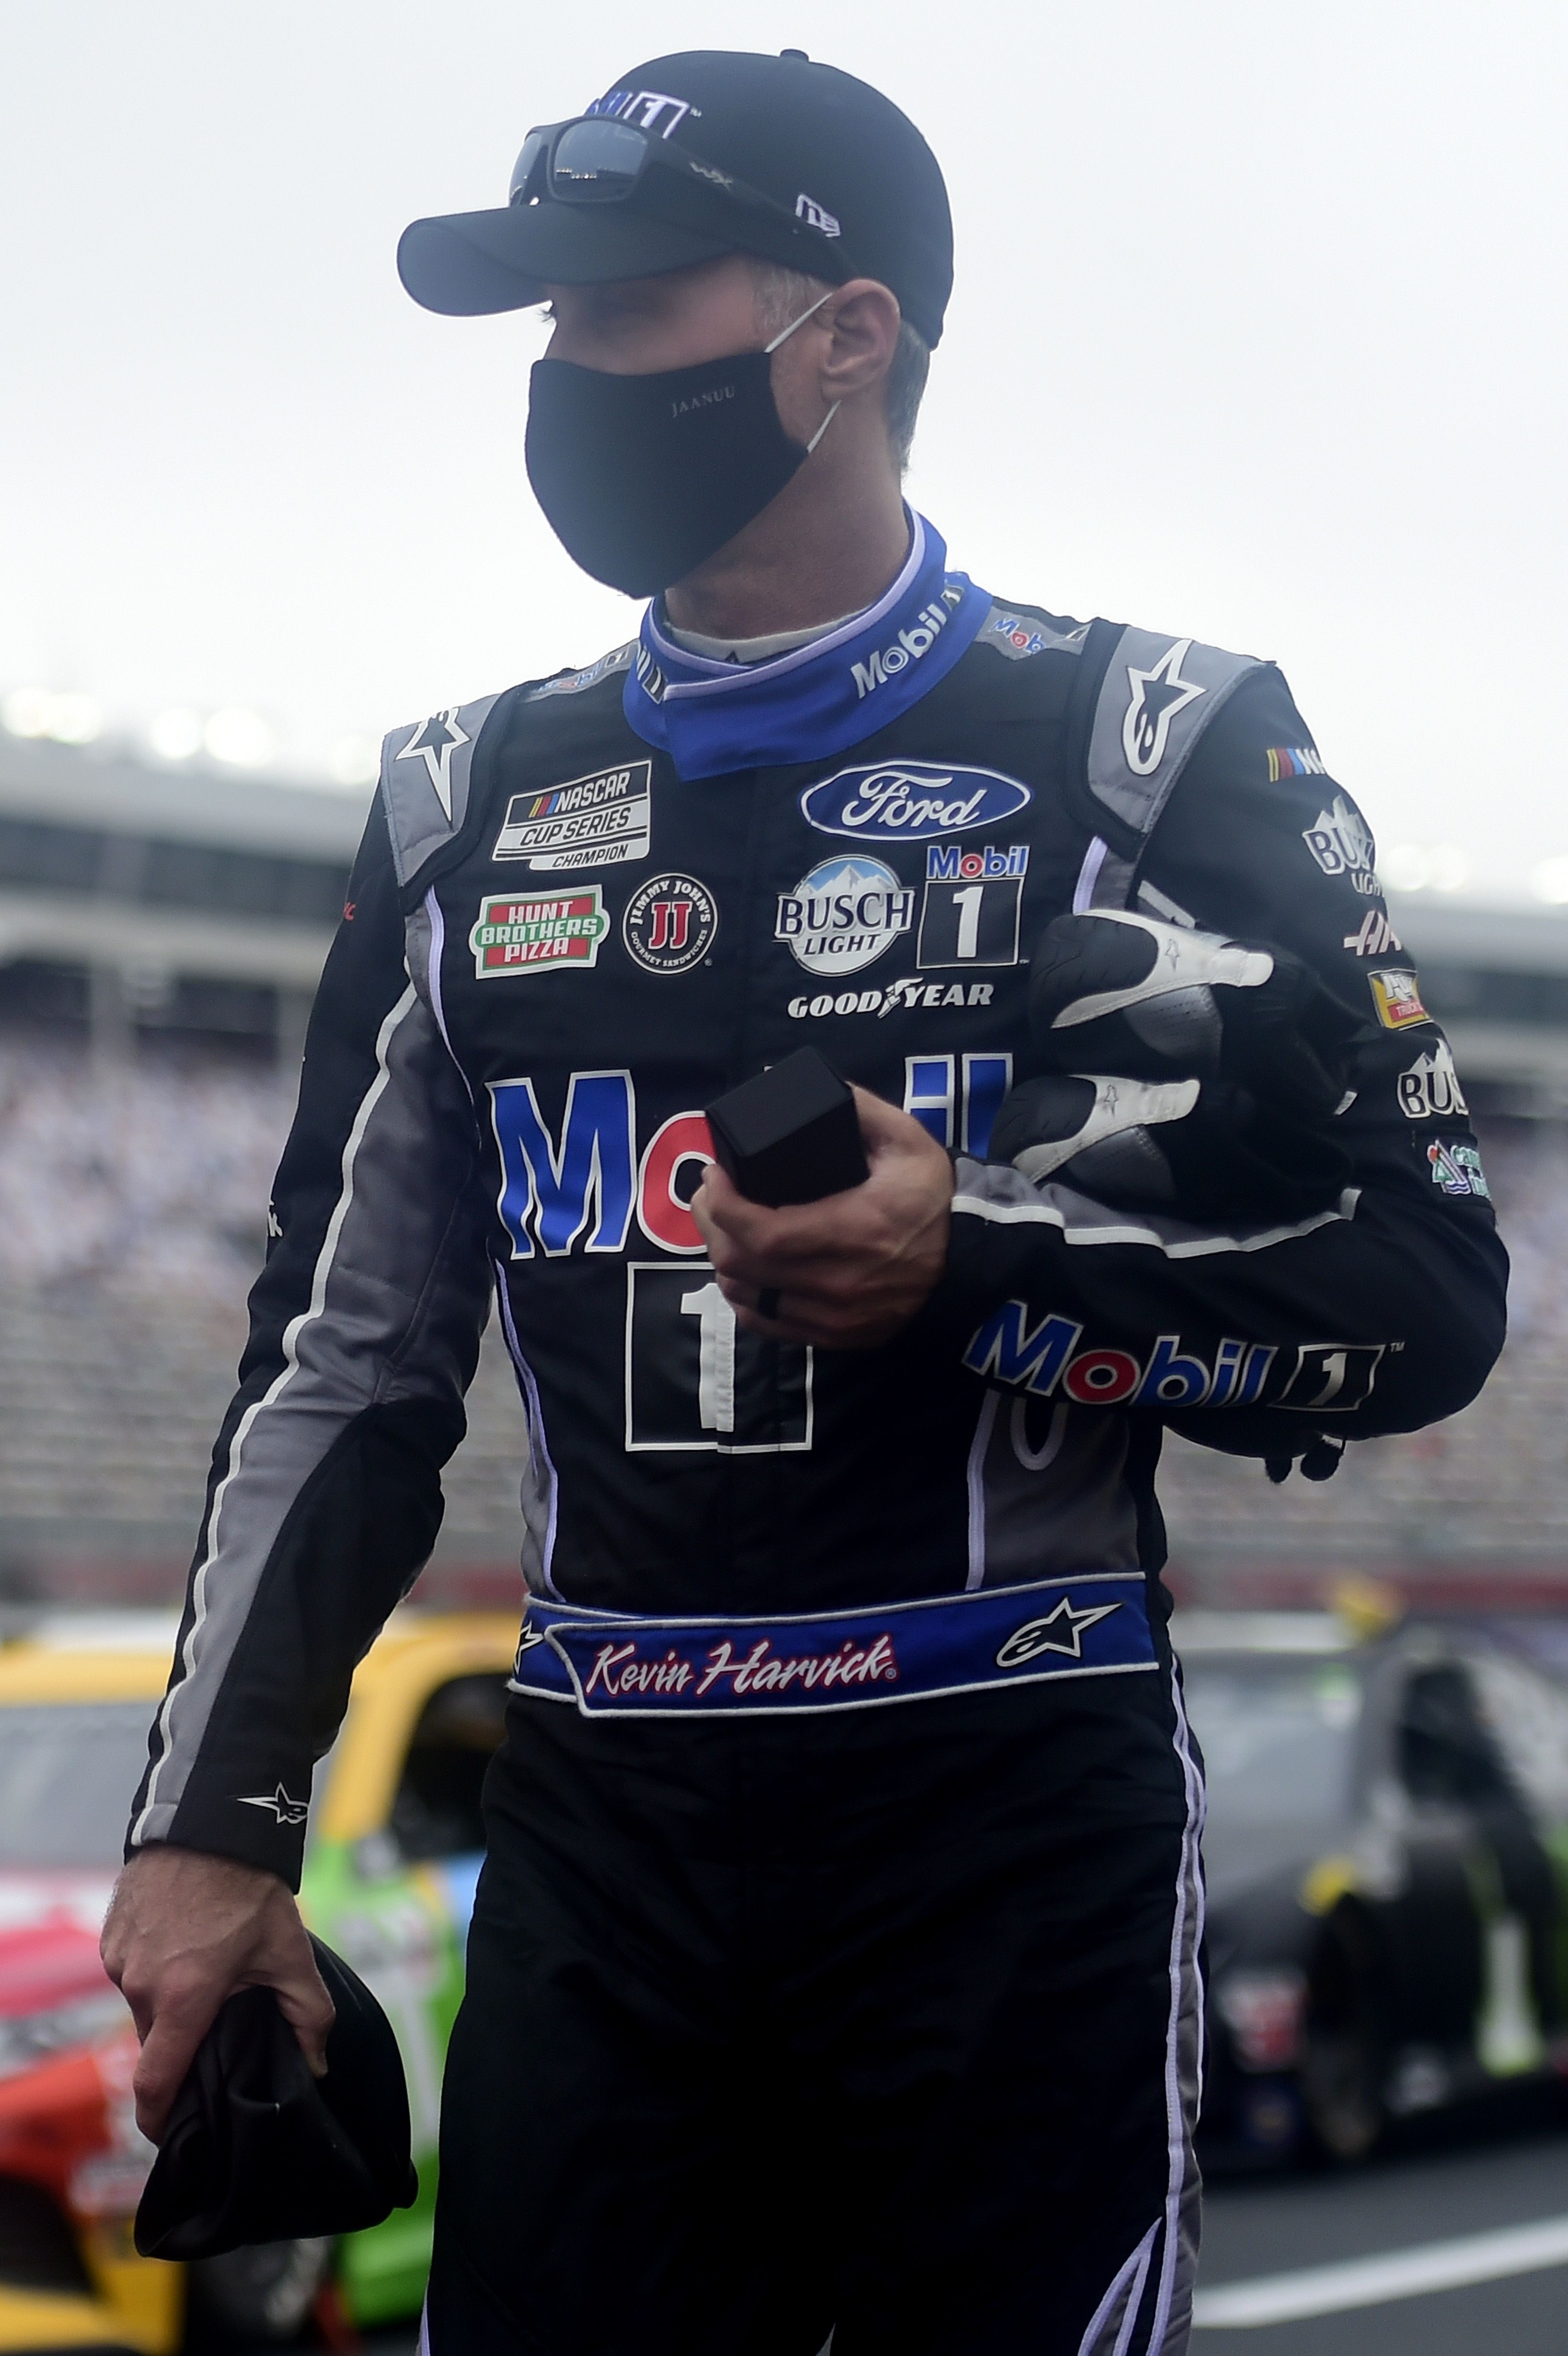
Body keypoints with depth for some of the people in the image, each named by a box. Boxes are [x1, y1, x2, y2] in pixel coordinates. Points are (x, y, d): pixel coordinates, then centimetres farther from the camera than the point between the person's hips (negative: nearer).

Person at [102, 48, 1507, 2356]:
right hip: (597, 1841, 4)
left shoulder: (1148, 757, -2)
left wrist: (982, 1259, -18)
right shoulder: (473, 801, 12)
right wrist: (217, 1819, 8)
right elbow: (348, 1357, 15)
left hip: (1022, 1832, -4)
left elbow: (1426, 1297, -5)